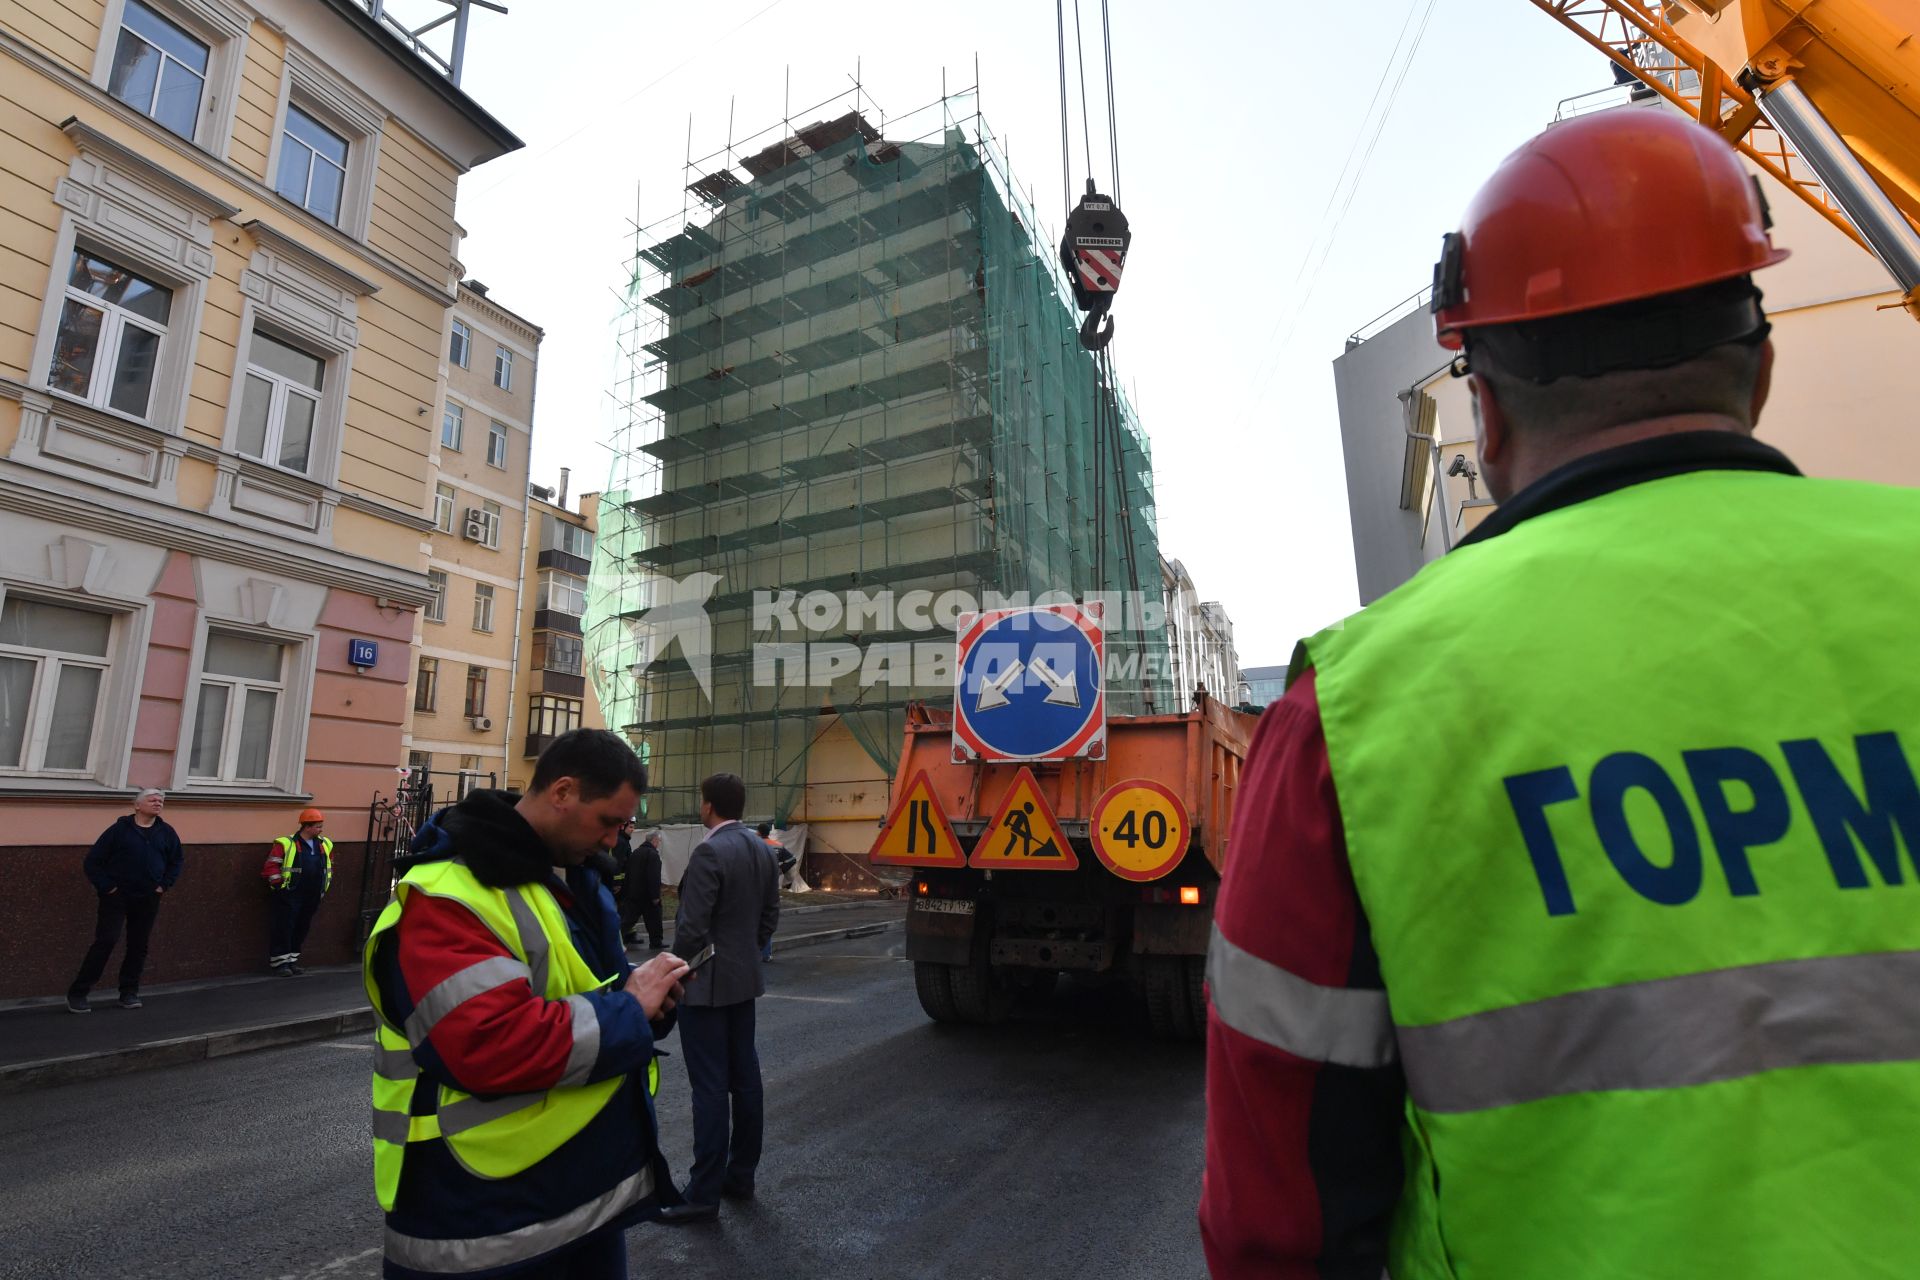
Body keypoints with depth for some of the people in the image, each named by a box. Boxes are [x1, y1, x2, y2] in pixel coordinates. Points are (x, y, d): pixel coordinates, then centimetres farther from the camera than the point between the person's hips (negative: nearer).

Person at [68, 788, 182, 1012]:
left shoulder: (166, 832, 6)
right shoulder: (119, 829, -6)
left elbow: (177, 859, 17)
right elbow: (92, 861, -4)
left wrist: (165, 884, 7)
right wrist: (106, 887, -10)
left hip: (148, 899, 4)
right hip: (117, 896, -4)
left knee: (139, 945, 7)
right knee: (105, 942, -9)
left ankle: (129, 992, 18)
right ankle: (77, 993, 2)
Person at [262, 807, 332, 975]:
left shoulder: (325, 845, 10)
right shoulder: (286, 844, -10)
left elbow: (329, 867, 22)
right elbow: (270, 866, -11)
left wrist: (324, 887, 17)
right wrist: (279, 886, -12)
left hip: (311, 898, 6)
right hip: (288, 897, -6)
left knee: (301, 929, 12)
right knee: (284, 928, -1)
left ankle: (292, 960, 23)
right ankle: (279, 961, 10)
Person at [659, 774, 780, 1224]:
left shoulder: (709, 852, -20)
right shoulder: (760, 849, 5)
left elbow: (692, 926, -21)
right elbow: (771, 912, 12)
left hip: (706, 983, -8)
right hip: (745, 979, 8)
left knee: (710, 1086, -1)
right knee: (744, 1077, 14)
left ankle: (704, 1195, 8)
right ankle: (741, 1174, 26)